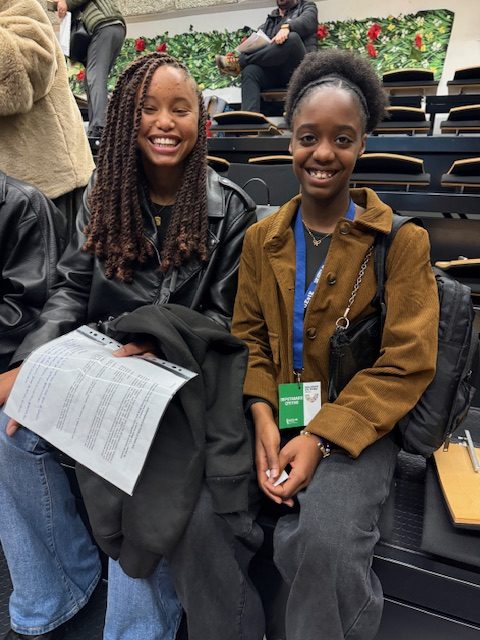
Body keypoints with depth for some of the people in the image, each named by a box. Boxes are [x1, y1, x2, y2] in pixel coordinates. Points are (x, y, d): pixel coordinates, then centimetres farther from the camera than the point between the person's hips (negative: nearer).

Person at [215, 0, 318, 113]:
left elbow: (306, 21, -4)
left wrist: (286, 27, -25)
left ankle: (238, 63, -22)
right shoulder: (270, 18, 30)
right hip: (272, 71, 3)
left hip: (298, 69, -3)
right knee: (250, 70, -28)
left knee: (292, 37, -32)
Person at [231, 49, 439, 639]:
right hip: (277, 417, 3)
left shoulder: (402, 241, -3)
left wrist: (321, 436, -18)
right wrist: (264, 416, -11)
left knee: (325, 539, -27)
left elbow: (407, 364, -8)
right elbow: (248, 335, 6)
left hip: (356, 424, -2)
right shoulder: (262, 238, 8)